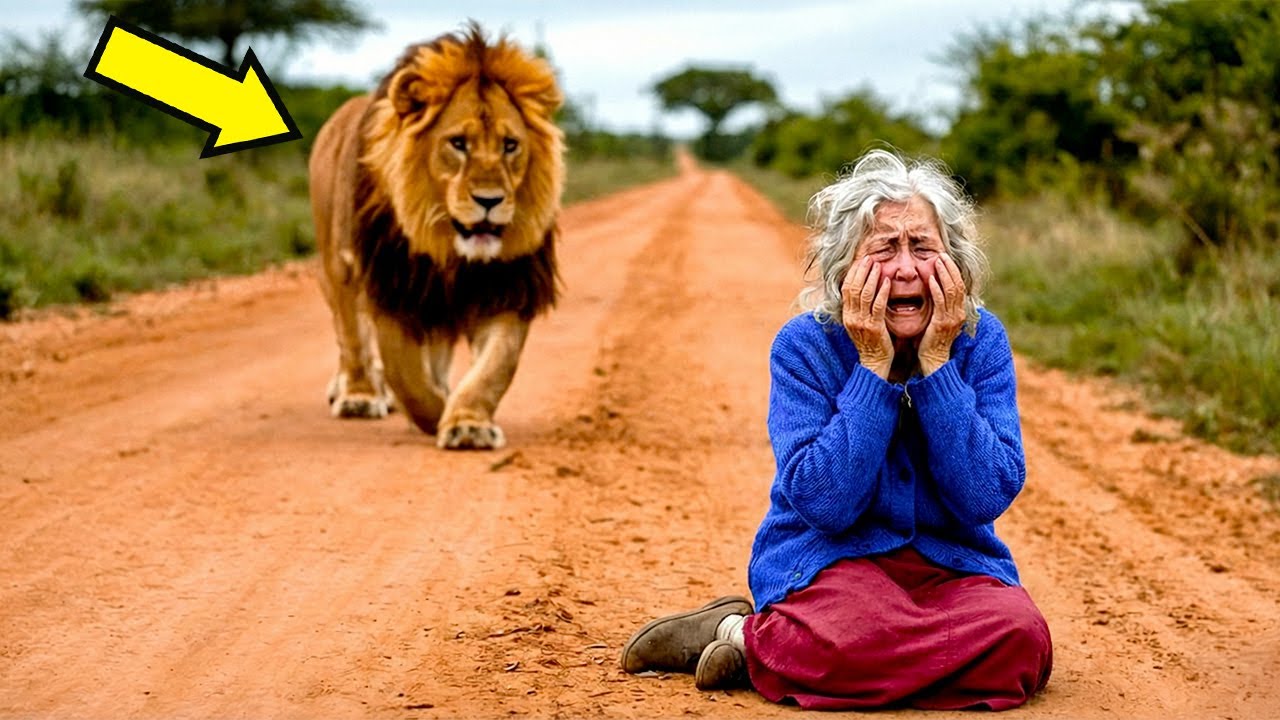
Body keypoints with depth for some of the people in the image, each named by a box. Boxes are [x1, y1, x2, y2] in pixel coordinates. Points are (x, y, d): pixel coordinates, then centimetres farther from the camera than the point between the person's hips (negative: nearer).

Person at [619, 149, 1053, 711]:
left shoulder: (982, 342, -3)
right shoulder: (806, 344, -9)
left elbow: (988, 497, -13)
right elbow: (823, 503, -19)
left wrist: (936, 363, -18)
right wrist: (874, 365, -20)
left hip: (951, 563, 4)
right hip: (828, 556, -4)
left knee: (1021, 639, -30)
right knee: (857, 638, -39)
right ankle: (732, 630, -5)